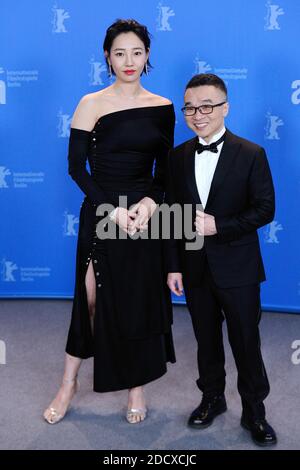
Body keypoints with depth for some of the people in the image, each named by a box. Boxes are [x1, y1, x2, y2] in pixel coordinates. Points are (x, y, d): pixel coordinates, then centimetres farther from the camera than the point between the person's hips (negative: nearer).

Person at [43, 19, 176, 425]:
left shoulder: (162, 107, 4)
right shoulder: (92, 104, -5)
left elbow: (164, 169, 7)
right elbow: (76, 166, -6)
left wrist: (149, 202, -12)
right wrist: (113, 209, -15)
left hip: (146, 214, 3)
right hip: (101, 215, -3)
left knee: (142, 302, 8)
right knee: (94, 299, 4)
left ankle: (137, 387, 27)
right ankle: (69, 384, 25)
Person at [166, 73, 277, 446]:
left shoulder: (251, 154, -7)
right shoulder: (177, 157, 3)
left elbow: (264, 209, -9)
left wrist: (219, 226, -21)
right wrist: (173, 266, 1)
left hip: (237, 269, -3)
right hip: (195, 269, 3)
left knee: (246, 343, 8)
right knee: (207, 340, 17)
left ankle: (254, 411, 27)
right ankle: (212, 398, 37)